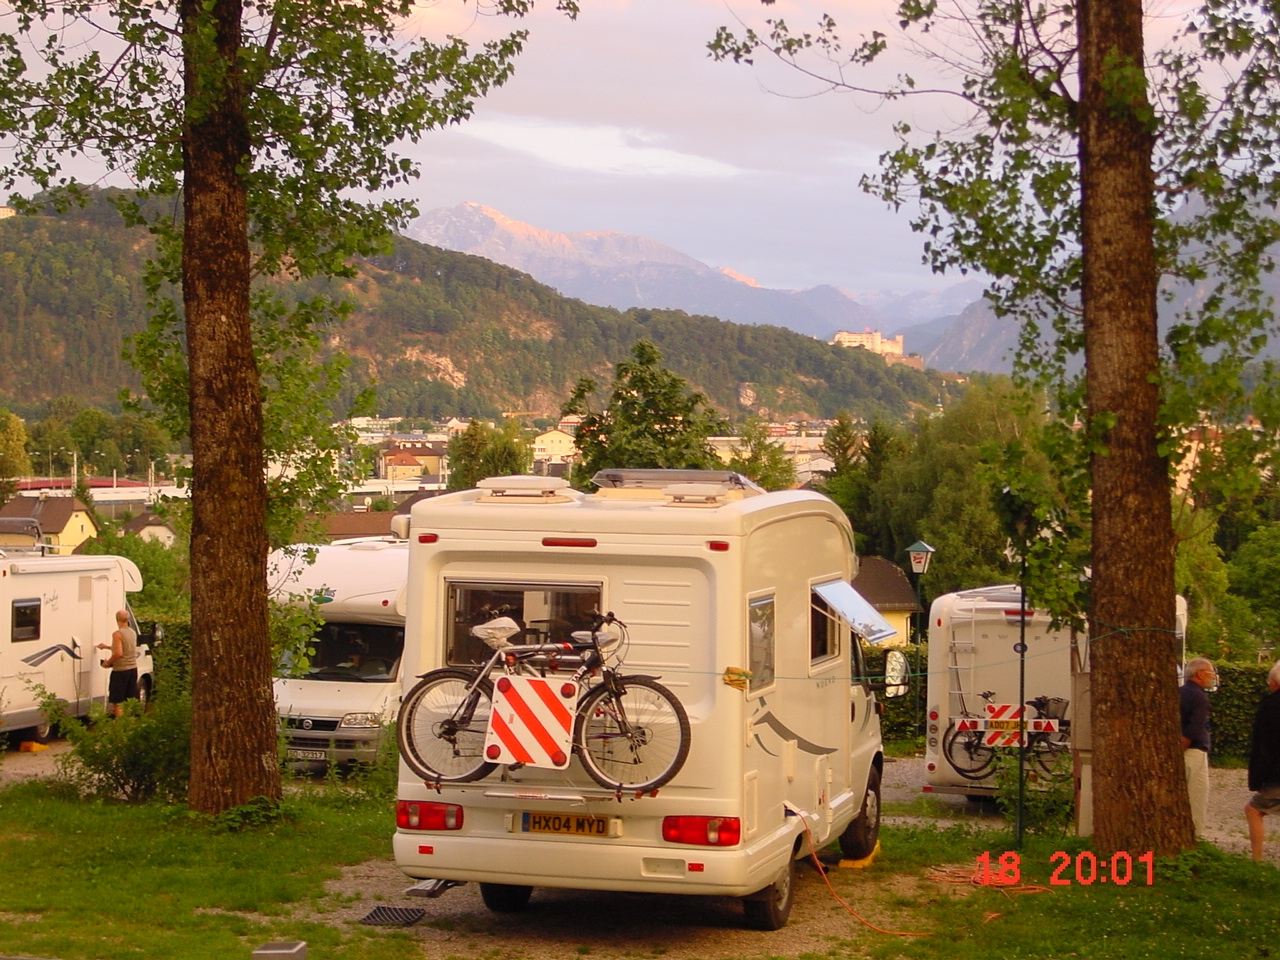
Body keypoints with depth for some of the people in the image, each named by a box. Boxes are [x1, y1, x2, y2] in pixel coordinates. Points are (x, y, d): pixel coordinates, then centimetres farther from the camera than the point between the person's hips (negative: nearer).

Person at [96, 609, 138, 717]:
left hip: (120, 670, -7)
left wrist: (108, 662, -9)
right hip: (133, 668, 7)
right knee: (131, 700, 14)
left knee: (117, 702, 0)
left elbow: (118, 653, -24)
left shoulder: (117, 634, -16)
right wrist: (106, 647, 28)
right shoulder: (132, 633, 9)